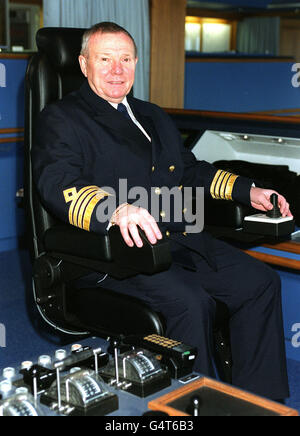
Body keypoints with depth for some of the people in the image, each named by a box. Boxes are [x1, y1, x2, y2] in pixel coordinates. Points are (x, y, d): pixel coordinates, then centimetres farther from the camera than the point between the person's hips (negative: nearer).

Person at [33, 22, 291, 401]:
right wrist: (114, 210, -39)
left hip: (179, 238, 8)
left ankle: (260, 402, 3)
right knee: (191, 300, -31)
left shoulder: (153, 117, 26)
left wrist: (248, 192, 20)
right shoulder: (61, 119, 1)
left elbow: (191, 170, 34)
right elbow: (59, 184, -18)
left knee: (260, 281, -7)